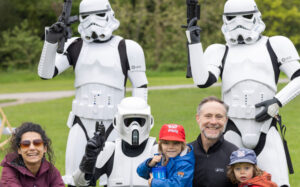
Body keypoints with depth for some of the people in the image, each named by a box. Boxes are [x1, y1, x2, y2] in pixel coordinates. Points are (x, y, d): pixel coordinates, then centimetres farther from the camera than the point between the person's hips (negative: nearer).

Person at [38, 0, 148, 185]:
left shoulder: (126, 48, 0)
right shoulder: (75, 46, 7)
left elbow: (140, 86, 4)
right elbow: (46, 73, 2)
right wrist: (51, 42, -11)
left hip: (112, 123, -2)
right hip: (82, 122, 3)